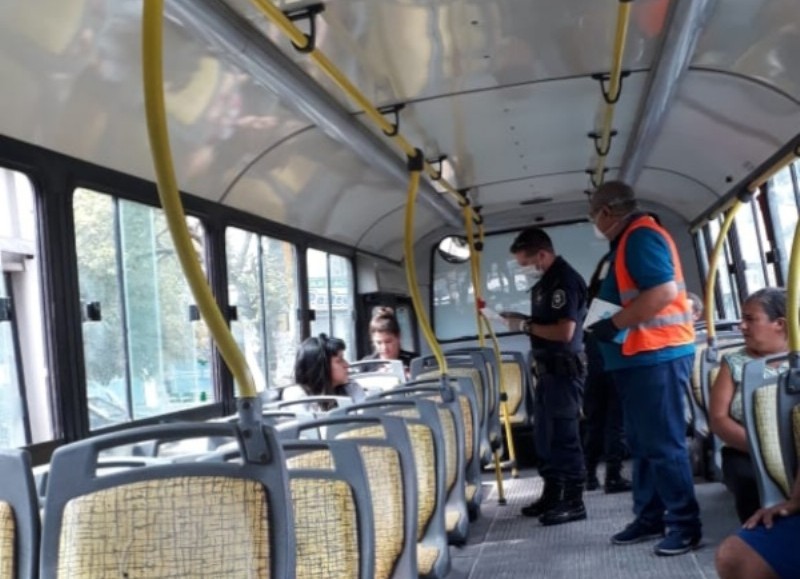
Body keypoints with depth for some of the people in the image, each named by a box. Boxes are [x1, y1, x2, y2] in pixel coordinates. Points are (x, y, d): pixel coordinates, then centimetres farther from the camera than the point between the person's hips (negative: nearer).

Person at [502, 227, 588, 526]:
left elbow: (564, 331, -24)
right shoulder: (546, 281, 14)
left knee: (564, 435, -3)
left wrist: (525, 326, -16)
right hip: (547, 367, 10)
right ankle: (552, 493, 28)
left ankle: (574, 502, 7)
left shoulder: (565, 280, -17)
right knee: (546, 433, 16)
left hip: (564, 368, -10)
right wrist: (522, 320, 6)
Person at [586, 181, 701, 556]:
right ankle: (650, 518, 22)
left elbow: (664, 291, -26)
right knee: (642, 444, 14)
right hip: (640, 357, 11)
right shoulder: (629, 240, 18)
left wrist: (613, 324, -21)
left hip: (657, 356, -11)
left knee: (663, 445, -5)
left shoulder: (641, 235, -14)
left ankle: (685, 523, 4)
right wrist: (608, 323, 8)